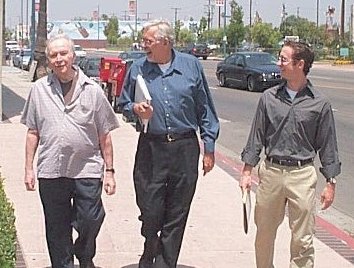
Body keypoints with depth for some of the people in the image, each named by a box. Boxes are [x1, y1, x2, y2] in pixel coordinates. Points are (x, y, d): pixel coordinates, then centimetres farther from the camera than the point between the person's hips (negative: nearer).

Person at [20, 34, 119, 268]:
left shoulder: (92, 90, 2)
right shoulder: (39, 90, 6)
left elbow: (104, 135, 4)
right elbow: (33, 132, 11)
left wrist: (109, 170, 2)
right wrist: (29, 168, 7)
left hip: (87, 169, -1)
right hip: (50, 171, 1)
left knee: (91, 219, -4)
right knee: (57, 230, 8)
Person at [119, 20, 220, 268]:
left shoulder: (191, 65, 3)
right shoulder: (138, 68, 5)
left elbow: (205, 110, 7)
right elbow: (124, 105, 15)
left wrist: (209, 147, 4)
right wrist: (135, 109, -8)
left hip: (186, 148, 0)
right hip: (151, 148, 0)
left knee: (176, 217, 5)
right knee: (150, 212, 0)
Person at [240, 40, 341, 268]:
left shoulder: (319, 103, -2)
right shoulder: (270, 98, 4)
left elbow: (328, 146, 2)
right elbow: (256, 137, 8)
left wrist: (331, 183, 1)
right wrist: (247, 172, 4)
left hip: (302, 174, -2)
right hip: (271, 172, 2)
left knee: (302, 240, 2)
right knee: (264, 234, 12)